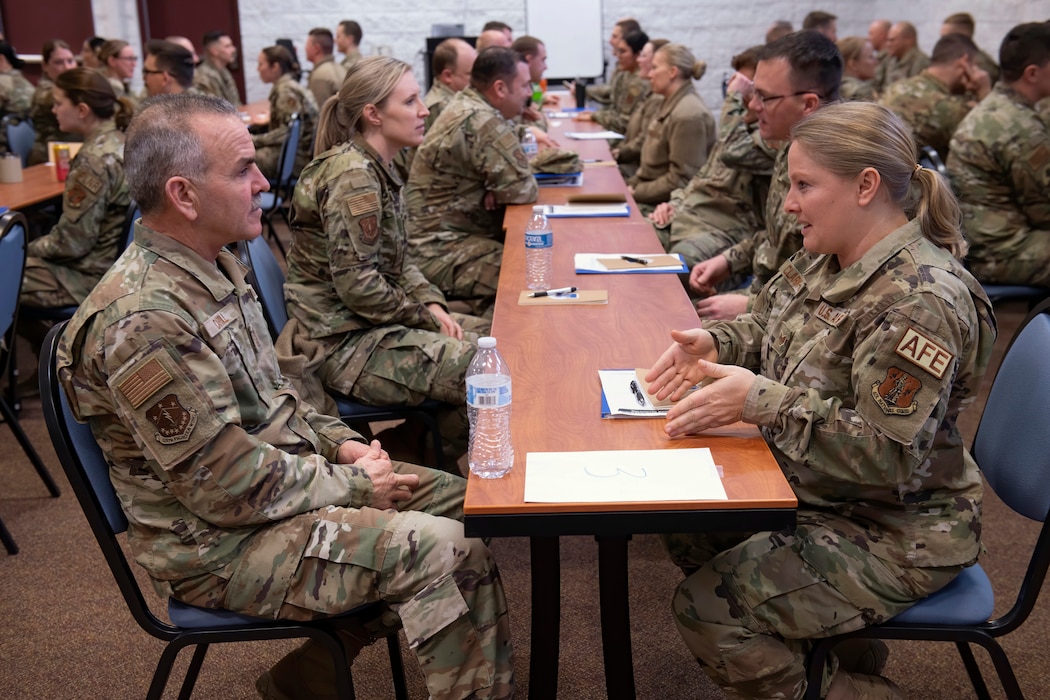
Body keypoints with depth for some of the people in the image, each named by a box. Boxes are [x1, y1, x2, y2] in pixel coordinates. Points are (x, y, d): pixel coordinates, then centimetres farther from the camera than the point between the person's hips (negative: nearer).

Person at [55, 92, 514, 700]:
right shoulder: (145, 320, -27)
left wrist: (341, 444, 3)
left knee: (463, 503, 6)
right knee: (454, 555, -20)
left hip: (288, 470, 10)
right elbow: (229, 489, -25)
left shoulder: (213, 265, 4)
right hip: (219, 545, -9)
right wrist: (354, 484, -13)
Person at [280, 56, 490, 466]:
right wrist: (425, 318, -12)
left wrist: (432, 305, 1)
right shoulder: (353, 177, -20)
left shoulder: (375, 169, 11)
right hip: (342, 342, -10)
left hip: (368, 323, 10)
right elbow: (356, 283, -24)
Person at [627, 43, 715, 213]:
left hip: (672, 204, -9)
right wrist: (632, 184, 5)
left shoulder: (688, 115, -19)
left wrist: (636, 193, -16)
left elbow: (680, 180, -21)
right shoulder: (671, 105, 12)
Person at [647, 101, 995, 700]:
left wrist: (761, 401, -32)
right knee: (685, 526, 12)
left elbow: (890, 455, -30)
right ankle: (824, 648, 22)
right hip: (816, 492, 9)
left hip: (894, 533, -9)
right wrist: (713, 343, -7)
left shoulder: (921, 300, -28)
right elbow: (768, 325, 16)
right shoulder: (826, 258, 0)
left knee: (707, 609, -15)